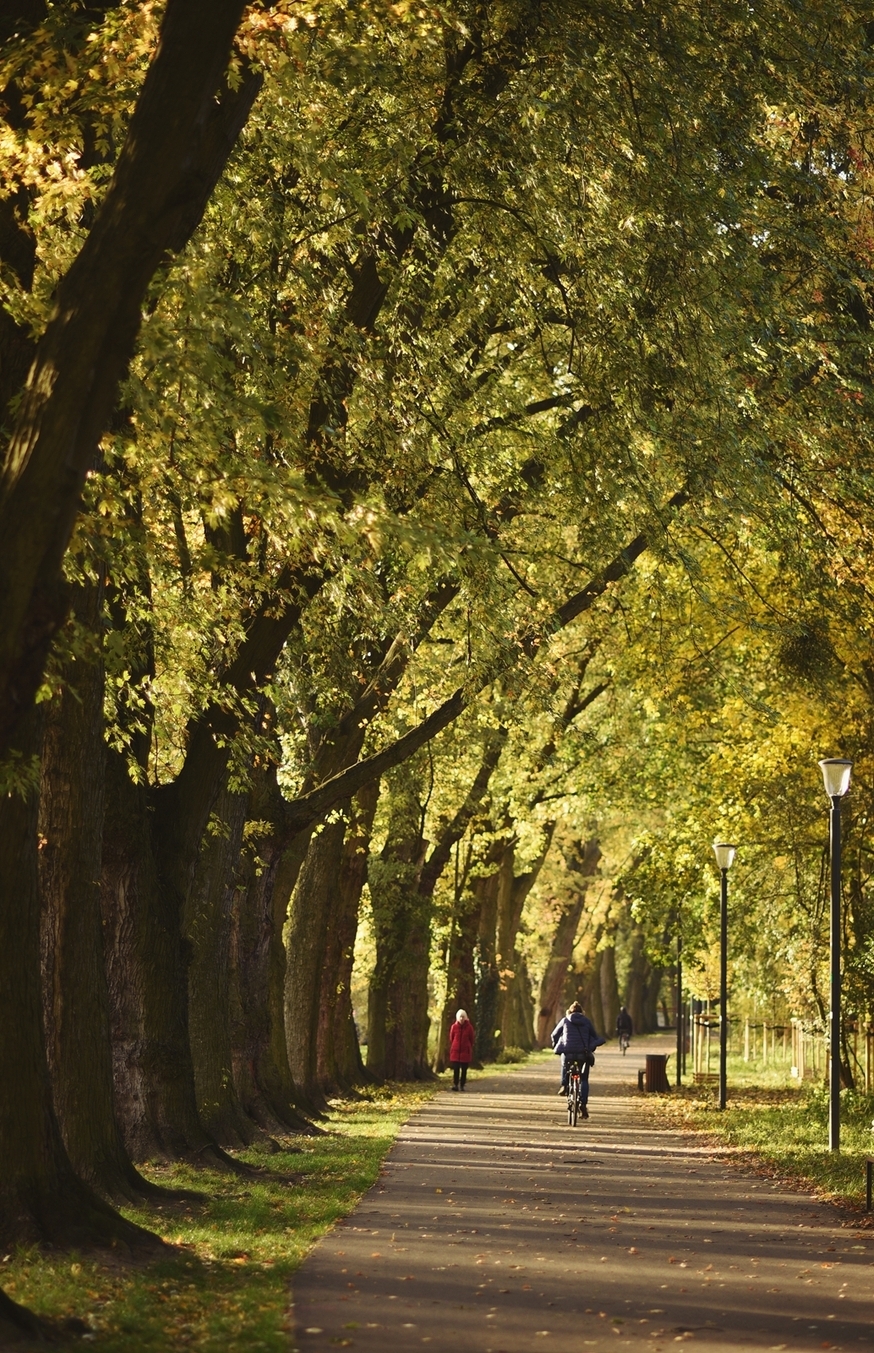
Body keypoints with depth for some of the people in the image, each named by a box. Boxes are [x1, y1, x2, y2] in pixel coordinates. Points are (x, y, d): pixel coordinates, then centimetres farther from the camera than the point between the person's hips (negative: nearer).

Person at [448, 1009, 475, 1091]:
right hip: (455, 1051, 0)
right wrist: (451, 1050, 8)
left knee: (464, 1069, 3)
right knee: (456, 1069, -8)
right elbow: (451, 1039, 8)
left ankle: (462, 1086, 10)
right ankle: (455, 1084, -11)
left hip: (465, 1051, 0)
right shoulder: (454, 1027, 0)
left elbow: (471, 1040, 5)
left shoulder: (469, 1027, -1)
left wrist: (470, 1050, 4)